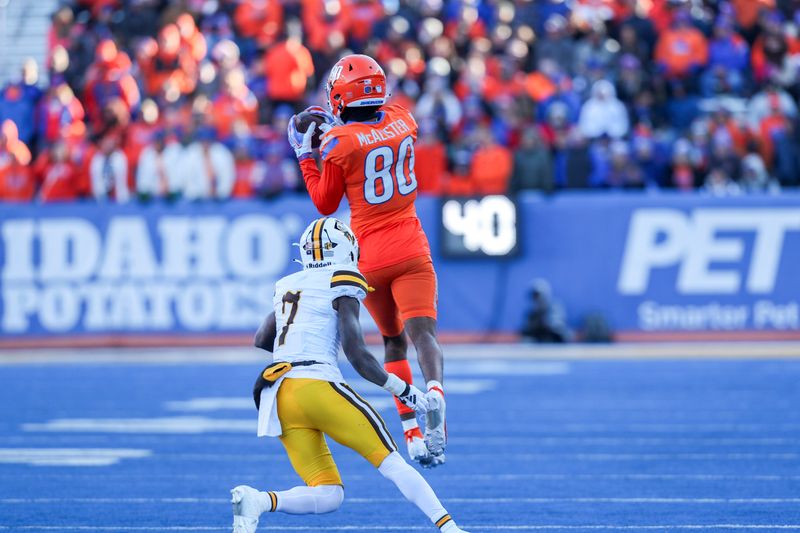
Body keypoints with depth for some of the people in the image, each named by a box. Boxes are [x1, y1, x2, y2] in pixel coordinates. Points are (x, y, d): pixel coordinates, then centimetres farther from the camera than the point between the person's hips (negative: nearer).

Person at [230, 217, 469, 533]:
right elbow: (355, 354, -7)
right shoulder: (342, 286, 0)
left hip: (279, 396, 6)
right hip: (317, 384, -6)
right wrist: (401, 389, 1)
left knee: (328, 496, 6)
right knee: (390, 462, 1)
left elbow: (261, 340, 33)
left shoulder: (288, 286, 20)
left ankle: (260, 501, -16)